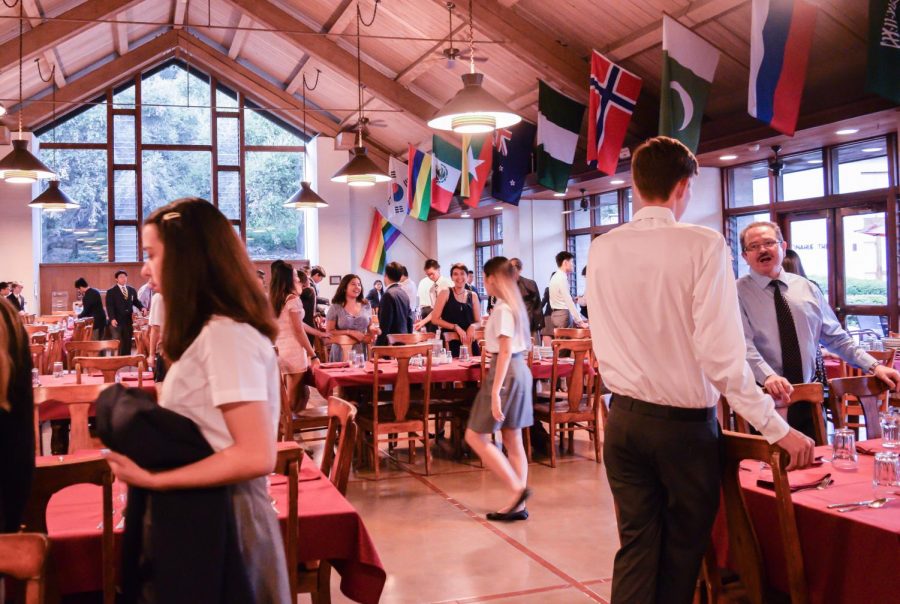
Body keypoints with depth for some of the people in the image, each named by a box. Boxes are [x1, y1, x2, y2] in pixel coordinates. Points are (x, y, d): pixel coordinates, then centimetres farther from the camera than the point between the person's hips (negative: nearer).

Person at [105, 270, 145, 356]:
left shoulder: (132, 290, 12)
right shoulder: (111, 291, -3)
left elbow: (136, 301, 20)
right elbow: (109, 306, -11)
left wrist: (142, 307, -2)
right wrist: (112, 319, -24)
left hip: (128, 321, 5)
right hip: (117, 321, -5)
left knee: (127, 343, 8)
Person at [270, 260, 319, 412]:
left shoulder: (272, 299, 9)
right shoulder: (292, 299, -11)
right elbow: (299, 330, -13)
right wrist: (313, 355, -9)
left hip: (279, 351, 7)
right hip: (294, 352, -7)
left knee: (290, 397, 13)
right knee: (297, 398, -1)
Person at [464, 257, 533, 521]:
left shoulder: (503, 308, -15)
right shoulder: (515, 304, 12)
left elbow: (506, 351, -21)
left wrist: (495, 391, -23)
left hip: (506, 372, -10)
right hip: (520, 370, 10)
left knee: (475, 436, -2)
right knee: (513, 440, 10)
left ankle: (517, 488, -4)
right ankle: (518, 504, 13)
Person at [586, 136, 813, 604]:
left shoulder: (601, 250, -1)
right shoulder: (703, 245, -14)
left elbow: (603, 345, 6)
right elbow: (720, 353, -19)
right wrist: (777, 428, -12)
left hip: (624, 419, 4)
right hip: (685, 424, -4)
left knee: (636, 547, 13)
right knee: (682, 554, 14)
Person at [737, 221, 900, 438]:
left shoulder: (806, 288, 9)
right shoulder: (738, 293, -4)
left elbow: (835, 337, 12)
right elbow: (743, 345, -17)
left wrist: (873, 366, 1)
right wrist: (768, 376, -33)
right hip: (765, 399, -4)